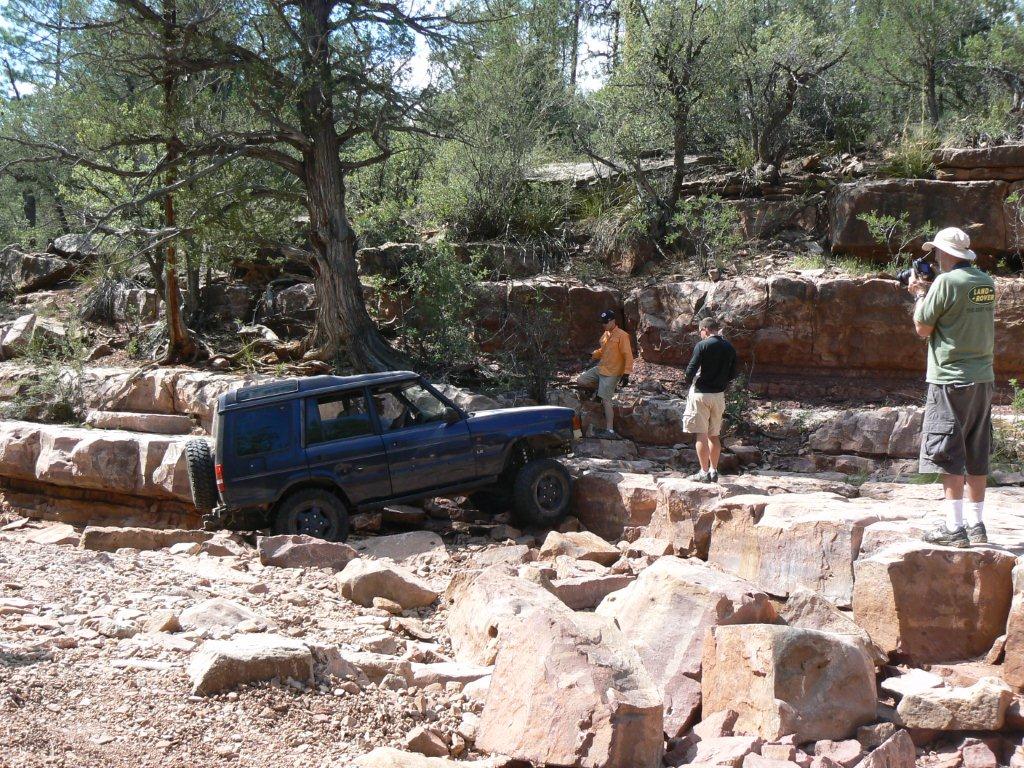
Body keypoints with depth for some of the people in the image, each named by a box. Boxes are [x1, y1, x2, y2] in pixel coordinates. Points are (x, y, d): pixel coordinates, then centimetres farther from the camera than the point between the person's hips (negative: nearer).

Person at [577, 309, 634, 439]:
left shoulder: (622, 336, -15)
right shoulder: (605, 334, 11)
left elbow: (628, 355, -17)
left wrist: (626, 373, -23)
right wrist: (593, 355, 6)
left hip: (611, 373, -9)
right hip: (600, 368, 9)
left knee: (605, 400, -10)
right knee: (580, 381, 7)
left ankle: (610, 430, -7)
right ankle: (602, 389, 22)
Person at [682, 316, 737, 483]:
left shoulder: (702, 345, -11)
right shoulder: (729, 347, 6)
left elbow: (691, 369, -14)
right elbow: (732, 374, 10)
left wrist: (688, 382, 5)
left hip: (701, 394, -6)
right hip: (719, 394, 6)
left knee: (701, 435, -3)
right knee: (714, 435, 14)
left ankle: (704, 472, -4)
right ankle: (714, 471, 17)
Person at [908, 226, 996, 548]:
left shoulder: (945, 282, -13)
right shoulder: (987, 283, 9)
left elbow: (923, 328, -7)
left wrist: (919, 294, 7)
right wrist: (928, 292, 19)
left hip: (951, 380, -7)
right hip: (984, 379, 7)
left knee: (948, 456, -3)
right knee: (977, 457, 11)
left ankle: (954, 527, -4)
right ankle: (977, 525, 15)